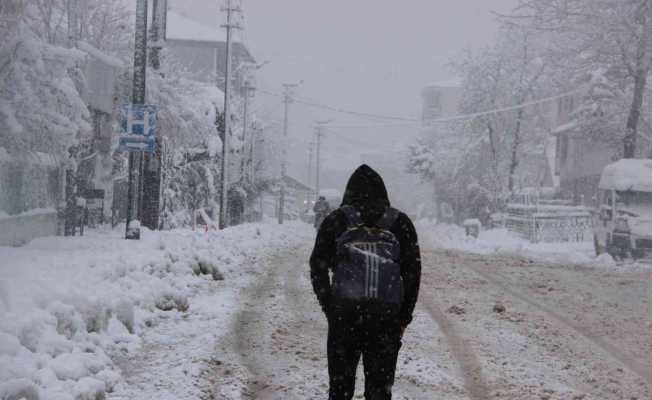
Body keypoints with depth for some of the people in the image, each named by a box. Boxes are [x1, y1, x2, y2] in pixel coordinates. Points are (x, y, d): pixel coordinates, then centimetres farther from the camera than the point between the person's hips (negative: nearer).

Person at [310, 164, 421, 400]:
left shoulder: (336, 221, 7)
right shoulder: (400, 223, 10)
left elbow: (318, 266, 2)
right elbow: (413, 272, 7)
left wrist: (329, 309, 8)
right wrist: (404, 318, 11)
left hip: (344, 312, -1)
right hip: (387, 316, 1)